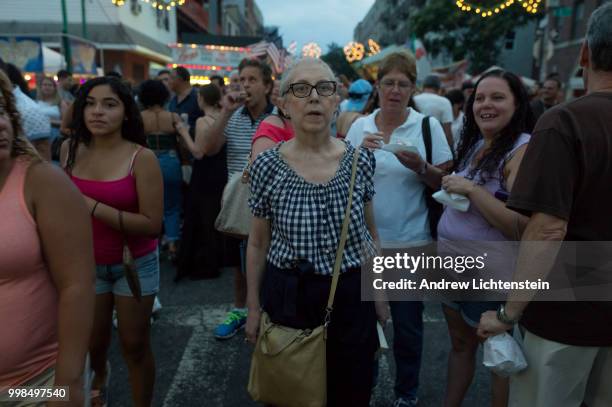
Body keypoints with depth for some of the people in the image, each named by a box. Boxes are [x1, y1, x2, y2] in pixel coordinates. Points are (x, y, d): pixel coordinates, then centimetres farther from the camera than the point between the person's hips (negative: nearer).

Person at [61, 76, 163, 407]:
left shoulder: (141, 157, -17)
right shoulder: (71, 149, -4)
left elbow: (152, 224, -22)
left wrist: (93, 207, -25)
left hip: (133, 265, -4)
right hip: (86, 263, 4)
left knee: (134, 345, 9)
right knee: (92, 342, 20)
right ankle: (100, 376, 56)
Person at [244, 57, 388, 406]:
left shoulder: (360, 160, -5)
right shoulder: (267, 166, -9)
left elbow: (369, 234, 6)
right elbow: (258, 243, 0)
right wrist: (254, 307, 3)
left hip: (351, 298, 1)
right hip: (287, 299, -1)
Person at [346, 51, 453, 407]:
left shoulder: (428, 126, -4)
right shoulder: (360, 126, 2)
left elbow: (445, 182, -2)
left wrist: (420, 167, -22)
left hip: (411, 242, -2)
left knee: (407, 323, 10)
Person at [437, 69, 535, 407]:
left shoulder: (524, 149, -18)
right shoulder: (475, 143, 7)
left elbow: (522, 227, -26)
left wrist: (471, 189, -27)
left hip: (490, 272, -8)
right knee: (460, 344, 23)